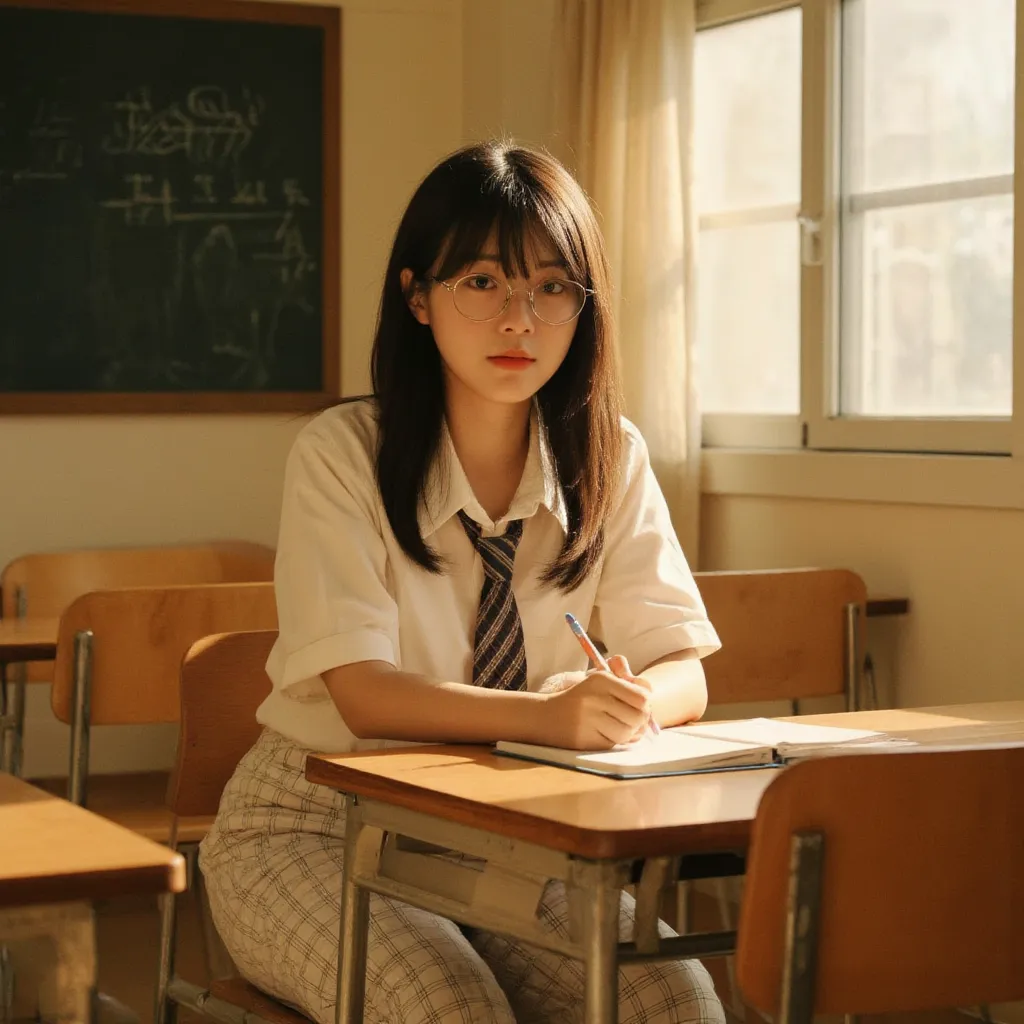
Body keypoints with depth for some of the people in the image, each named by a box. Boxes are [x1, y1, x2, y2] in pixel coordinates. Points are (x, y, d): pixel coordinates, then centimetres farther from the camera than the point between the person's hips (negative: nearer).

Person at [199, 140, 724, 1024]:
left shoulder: (612, 460, -2)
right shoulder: (342, 454, -13)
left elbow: (683, 672, -5)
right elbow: (363, 694, -23)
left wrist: (632, 705, -30)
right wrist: (547, 716, -39)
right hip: (323, 826, -3)